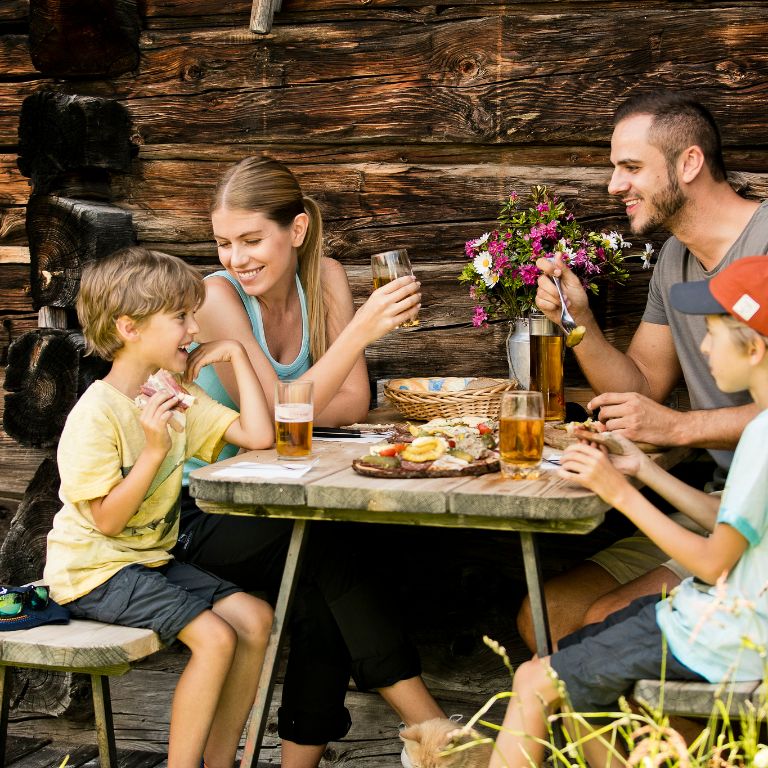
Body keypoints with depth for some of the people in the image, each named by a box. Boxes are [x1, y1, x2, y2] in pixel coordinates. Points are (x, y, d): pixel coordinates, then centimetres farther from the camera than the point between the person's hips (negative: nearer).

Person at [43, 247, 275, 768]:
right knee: (214, 636, -22)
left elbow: (259, 436, -5)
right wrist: (153, 451, -29)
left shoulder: (176, 396, 4)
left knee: (255, 618, -4)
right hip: (96, 569, -8)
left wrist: (237, 355, -2)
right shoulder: (97, 414, -20)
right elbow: (107, 519, -20)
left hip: (152, 558, 8)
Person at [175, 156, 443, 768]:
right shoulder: (217, 297, -15)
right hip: (202, 513, -4)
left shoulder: (326, 278, 0)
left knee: (324, 597, -27)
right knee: (329, 554, -30)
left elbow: (353, 403, -5)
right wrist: (361, 330, -34)